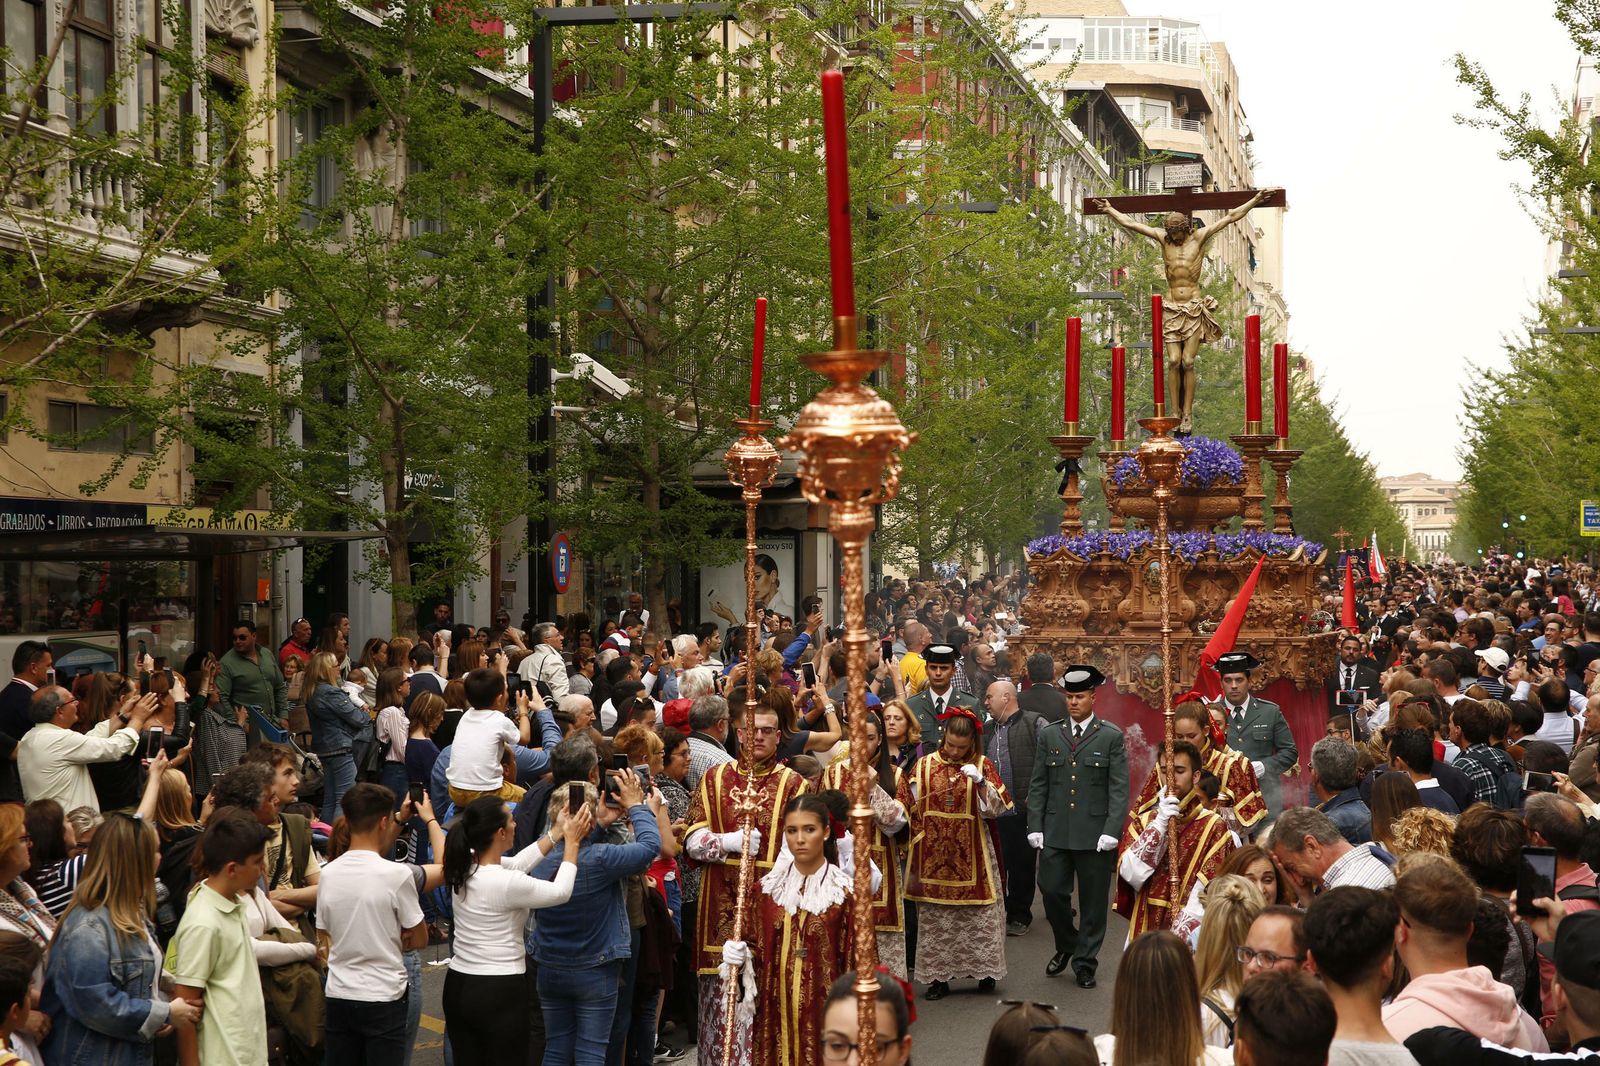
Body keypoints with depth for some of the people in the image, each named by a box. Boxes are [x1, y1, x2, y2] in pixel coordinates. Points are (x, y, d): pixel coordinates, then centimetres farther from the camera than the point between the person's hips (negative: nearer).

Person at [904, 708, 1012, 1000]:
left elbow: (997, 808, -5)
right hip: (934, 853, 1)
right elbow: (913, 810, 8)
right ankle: (939, 976, 10)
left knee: (979, 911, 0)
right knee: (935, 915, 3)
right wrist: (914, 851, 4)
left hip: (971, 853, -1)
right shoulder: (925, 766, 4)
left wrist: (981, 782, -20)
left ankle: (984, 970, 12)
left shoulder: (982, 766, 1)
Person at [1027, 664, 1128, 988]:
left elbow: (1119, 789, -3)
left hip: (1095, 834, -2)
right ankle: (1065, 946, 25)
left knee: (1093, 901, 3)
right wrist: (1035, 827, 2)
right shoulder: (1049, 735, 9)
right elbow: (1037, 785, 10)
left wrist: (1111, 831, -12)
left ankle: (1085, 962, 15)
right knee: (1052, 891, 0)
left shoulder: (1111, 737, 1)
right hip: (1055, 832, 2)